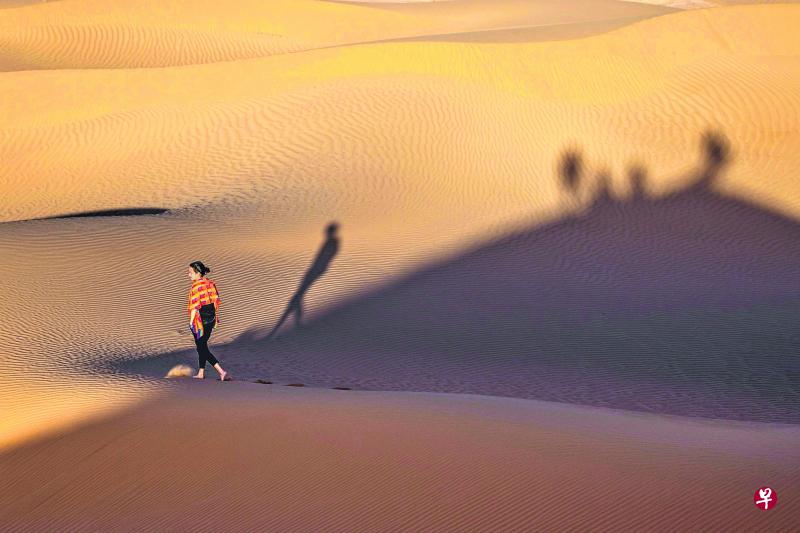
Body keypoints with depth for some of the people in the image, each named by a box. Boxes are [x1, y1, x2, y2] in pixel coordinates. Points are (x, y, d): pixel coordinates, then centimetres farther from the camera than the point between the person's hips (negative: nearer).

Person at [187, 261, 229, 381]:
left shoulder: (196, 286, -19)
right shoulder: (210, 283, 5)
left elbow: (195, 306, -19)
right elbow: (216, 301, 9)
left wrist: (191, 322, -12)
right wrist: (215, 317, 17)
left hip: (200, 319, -8)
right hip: (211, 318, 8)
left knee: (202, 348, -1)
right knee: (202, 345, 21)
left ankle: (222, 372, -12)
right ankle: (201, 373, 29)